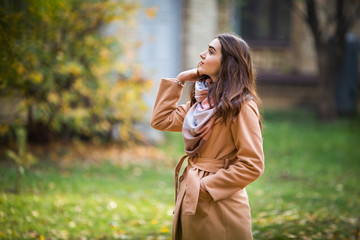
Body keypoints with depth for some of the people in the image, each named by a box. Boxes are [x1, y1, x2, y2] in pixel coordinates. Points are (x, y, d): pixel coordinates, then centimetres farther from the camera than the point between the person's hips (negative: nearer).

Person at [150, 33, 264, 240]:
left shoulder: (241, 107, -14)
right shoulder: (203, 100, 12)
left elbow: (252, 165, -18)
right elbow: (161, 120, 11)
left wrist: (206, 186, -16)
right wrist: (179, 80, 8)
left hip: (219, 207, -8)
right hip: (192, 203, 8)